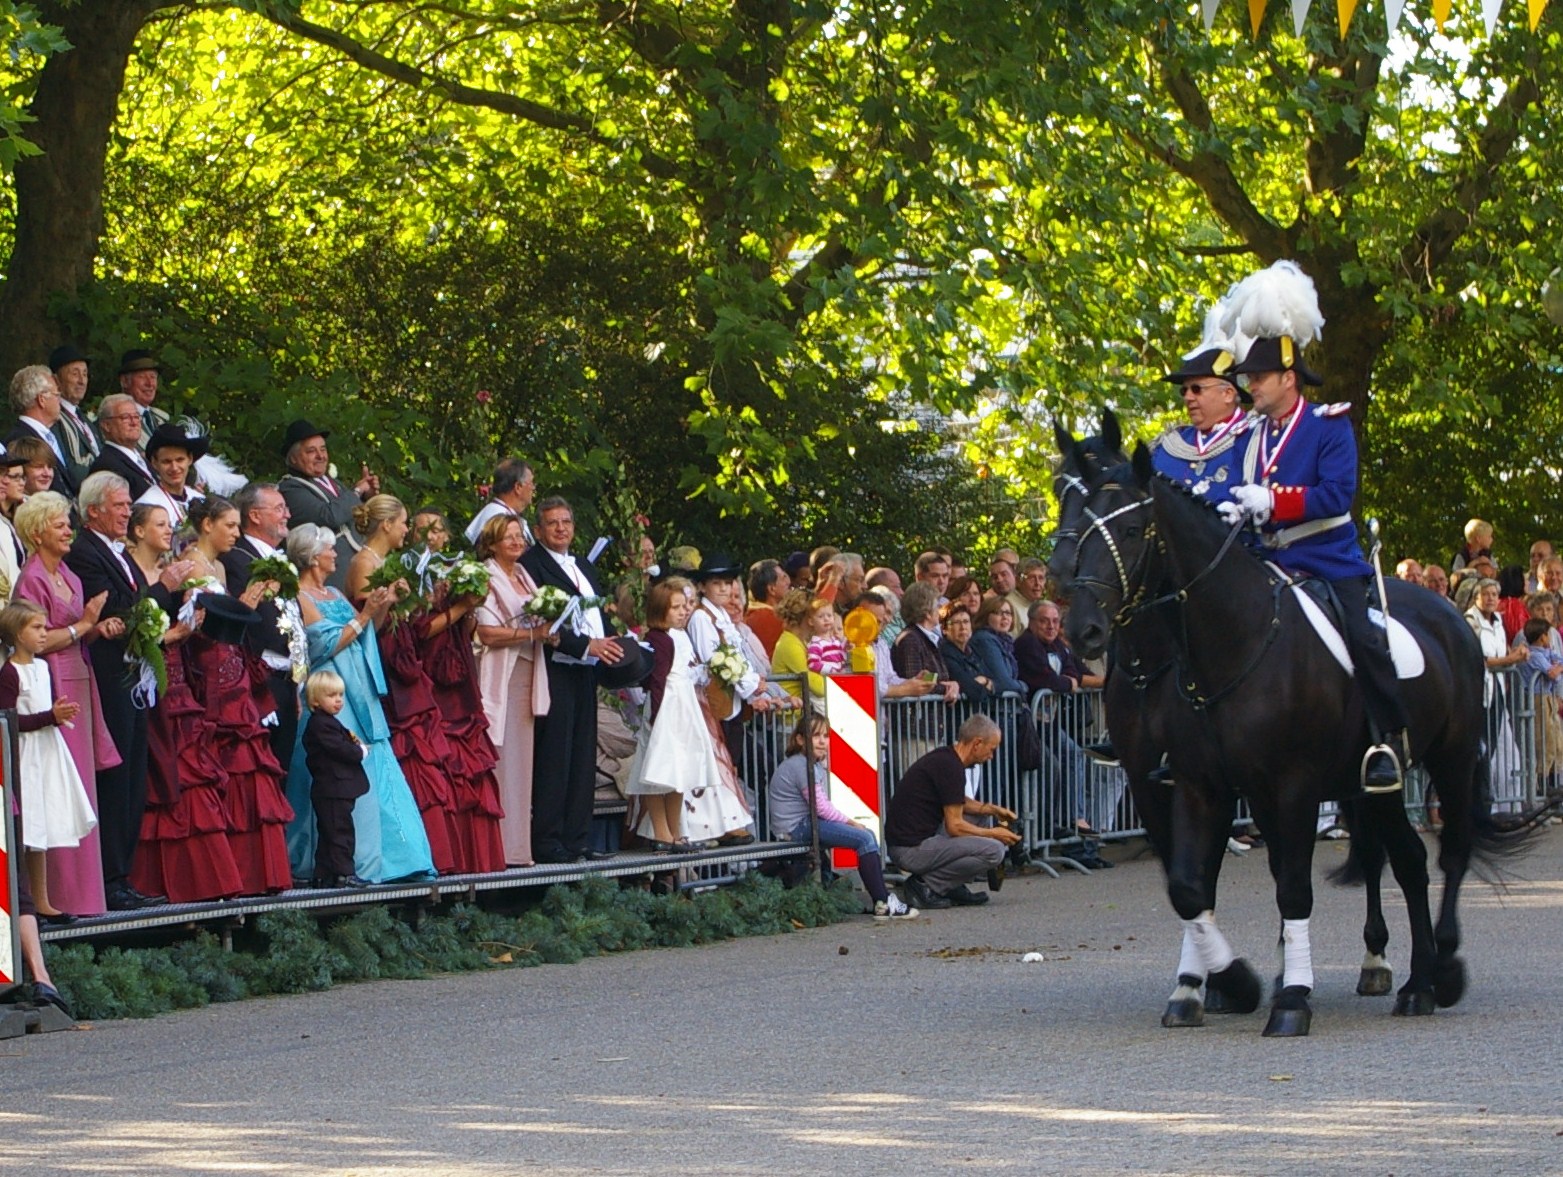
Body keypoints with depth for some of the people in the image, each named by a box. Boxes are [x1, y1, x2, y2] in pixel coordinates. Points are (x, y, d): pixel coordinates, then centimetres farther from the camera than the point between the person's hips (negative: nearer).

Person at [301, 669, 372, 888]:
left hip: (329, 790, 11)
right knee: (340, 831, -9)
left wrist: (355, 745, 5)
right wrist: (361, 751, -5)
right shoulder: (321, 725, -15)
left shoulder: (328, 723, 19)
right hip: (333, 790, -11)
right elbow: (340, 750, -21)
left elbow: (342, 746, 23)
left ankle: (324, 875, 15)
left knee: (328, 834, 12)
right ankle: (343, 872, -9)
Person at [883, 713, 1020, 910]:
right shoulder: (951, 767, -16)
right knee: (994, 851, -17)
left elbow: (957, 803, 32)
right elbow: (955, 826, -15)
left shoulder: (943, 757, 14)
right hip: (912, 850, -10)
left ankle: (950, 887, 15)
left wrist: (991, 809, 18)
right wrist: (993, 833, -1)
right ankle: (926, 885, -8)